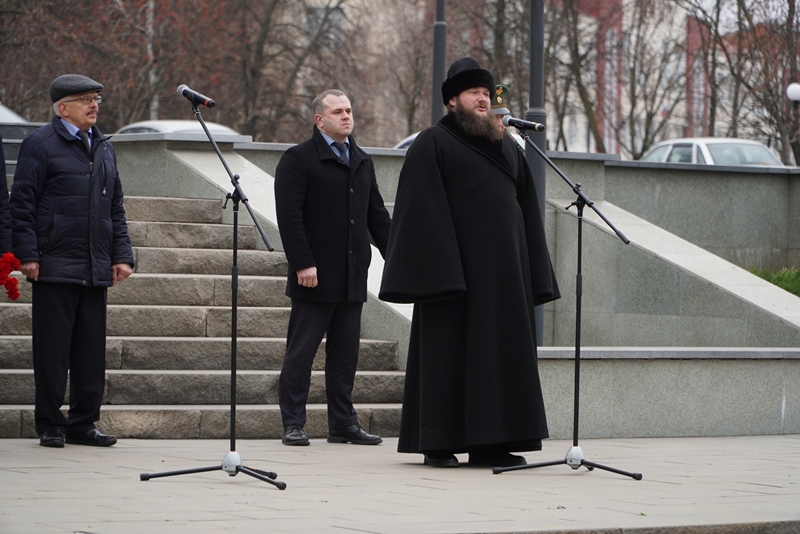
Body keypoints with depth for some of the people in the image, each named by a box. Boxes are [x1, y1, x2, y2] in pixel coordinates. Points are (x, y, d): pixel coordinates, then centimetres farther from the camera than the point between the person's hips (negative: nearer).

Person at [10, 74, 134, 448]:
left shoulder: (103, 148, 17)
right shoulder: (40, 145, -3)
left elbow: (115, 208, 21)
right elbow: (22, 204, -6)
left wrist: (122, 255, 11)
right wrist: (28, 255, -13)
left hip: (96, 269, 6)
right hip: (55, 267, -6)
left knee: (92, 349, 5)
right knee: (52, 349, 0)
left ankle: (83, 423, 13)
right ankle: (50, 425, 7)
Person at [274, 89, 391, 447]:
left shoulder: (362, 162, 18)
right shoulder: (298, 159, -4)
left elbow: (377, 215, 20)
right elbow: (289, 215, -12)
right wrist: (302, 264, -19)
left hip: (352, 278, 6)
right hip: (315, 276, -6)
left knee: (345, 353, 8)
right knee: (301, 352, -1)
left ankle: (343, 423, 13)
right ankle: (293, 424, 3)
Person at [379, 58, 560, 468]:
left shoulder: (507, 147, 17)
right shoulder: (433, 144, -2)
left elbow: (527, 209, 16)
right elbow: (423, 209, -10)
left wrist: (533, 274, 8)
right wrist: (438, 271, -19)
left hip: (502, 271, 6)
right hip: (454, 267, -6)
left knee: (499, 352, 4)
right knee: (447, 353, -3)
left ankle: (488, 444, 8)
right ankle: (437, 445, 1)